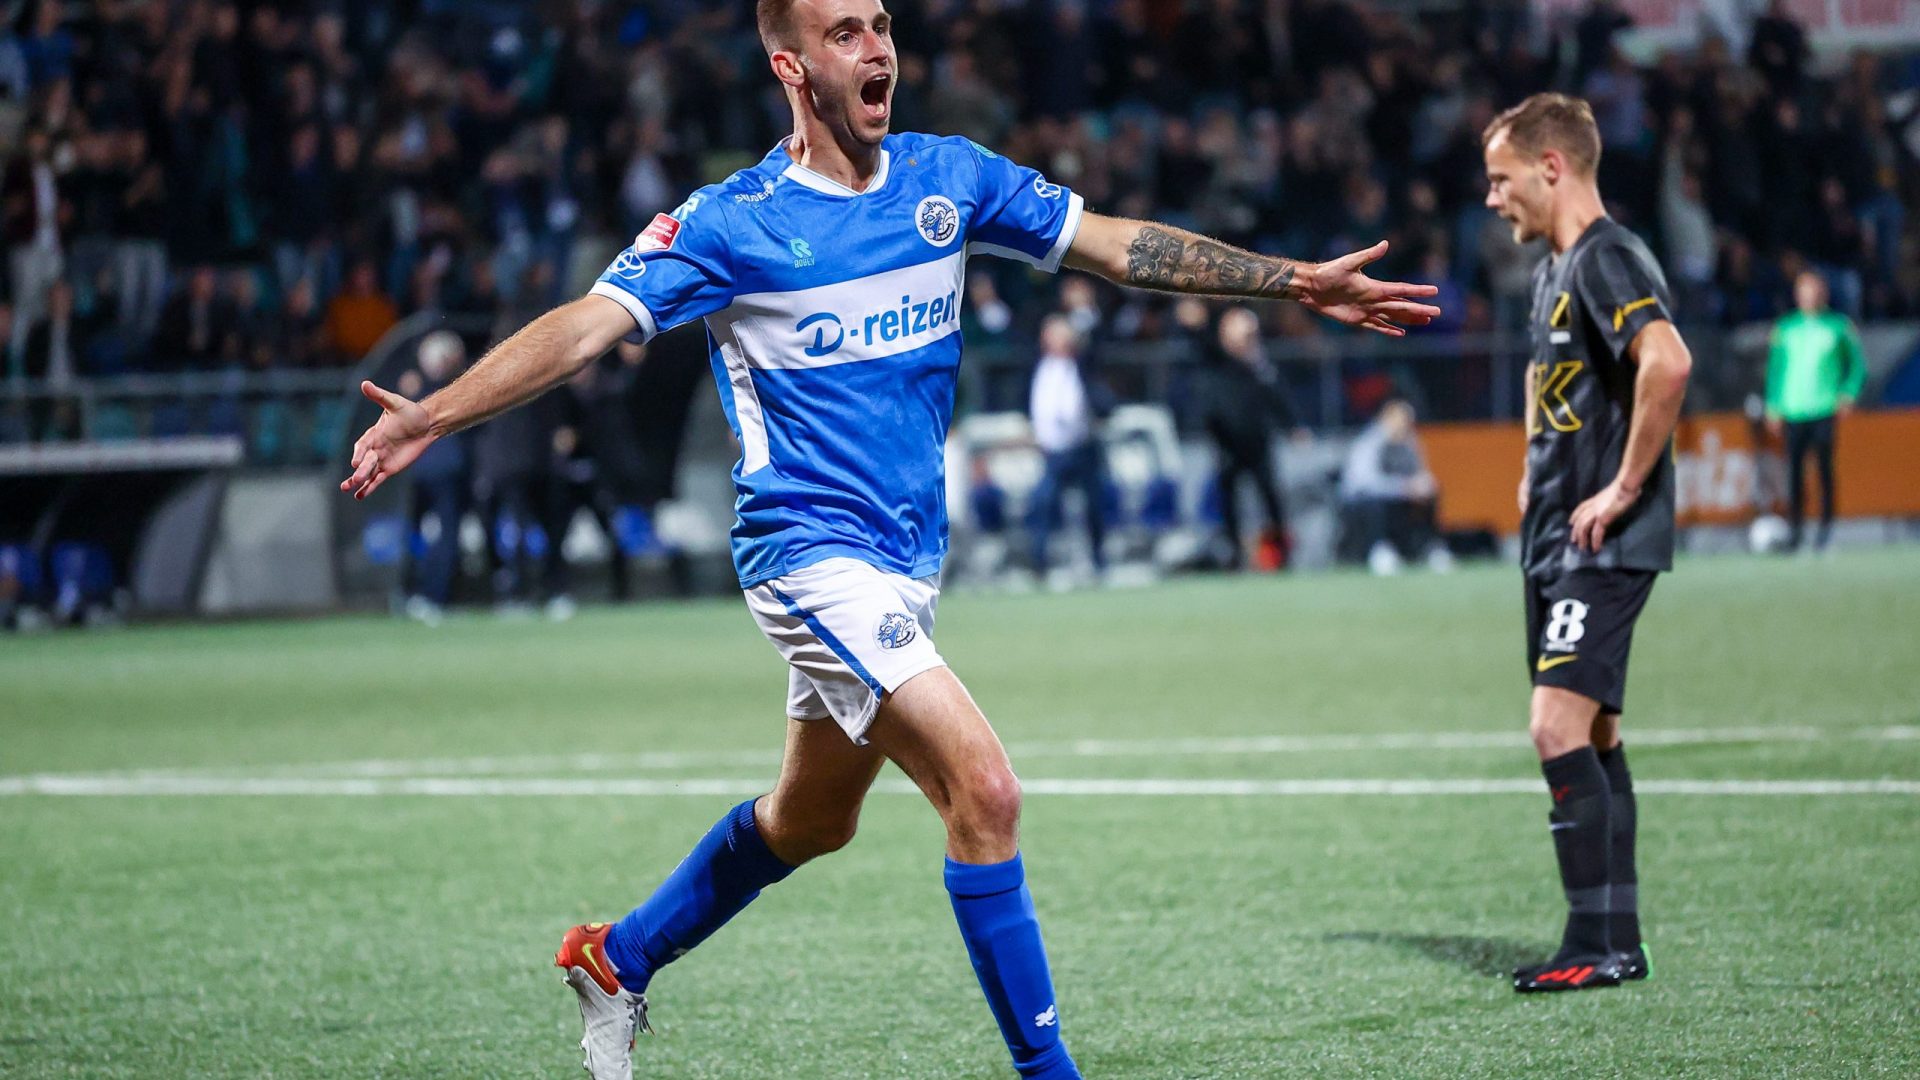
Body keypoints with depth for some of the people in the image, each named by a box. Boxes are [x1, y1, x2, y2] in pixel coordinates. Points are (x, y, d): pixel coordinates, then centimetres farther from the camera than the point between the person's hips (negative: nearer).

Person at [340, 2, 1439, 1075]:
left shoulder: (947, 177, 3)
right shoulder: (730, 223, -11)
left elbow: (1121, 245, 5)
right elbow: (587, 327, -17)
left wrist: (1303, 281, 0)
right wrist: (433, 416, -31)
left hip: (908, 560, 7)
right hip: (813, 553, -7)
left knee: (811, 821, 21)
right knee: (986, 789, -20)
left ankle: (617, 958, 42)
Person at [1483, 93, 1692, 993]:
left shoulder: (1607, 259, -15)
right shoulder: (1554, 270, 16)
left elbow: (1667, 362, -32)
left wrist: (1625, 488, -26)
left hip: (1606, 543, -10)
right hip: (1554, 542, 10)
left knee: (1560, 727, -16)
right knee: (1591, 735, 12)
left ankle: (1596, 944, -13)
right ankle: (1617, 941, 17)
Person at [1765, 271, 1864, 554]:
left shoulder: (1839, 326, 5)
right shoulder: (1784, 329, 10)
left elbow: (1857, 363, 11)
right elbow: (1775, 369, 15)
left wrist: (1848, 394, -4)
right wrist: (1773, 408, 9)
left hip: (1826, 411, -2)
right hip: (1793, 412, 2)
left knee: (1825, 467, -4)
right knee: (1794, 470, -3)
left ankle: (1826, 526, 3)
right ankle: (1794, 529, 0)